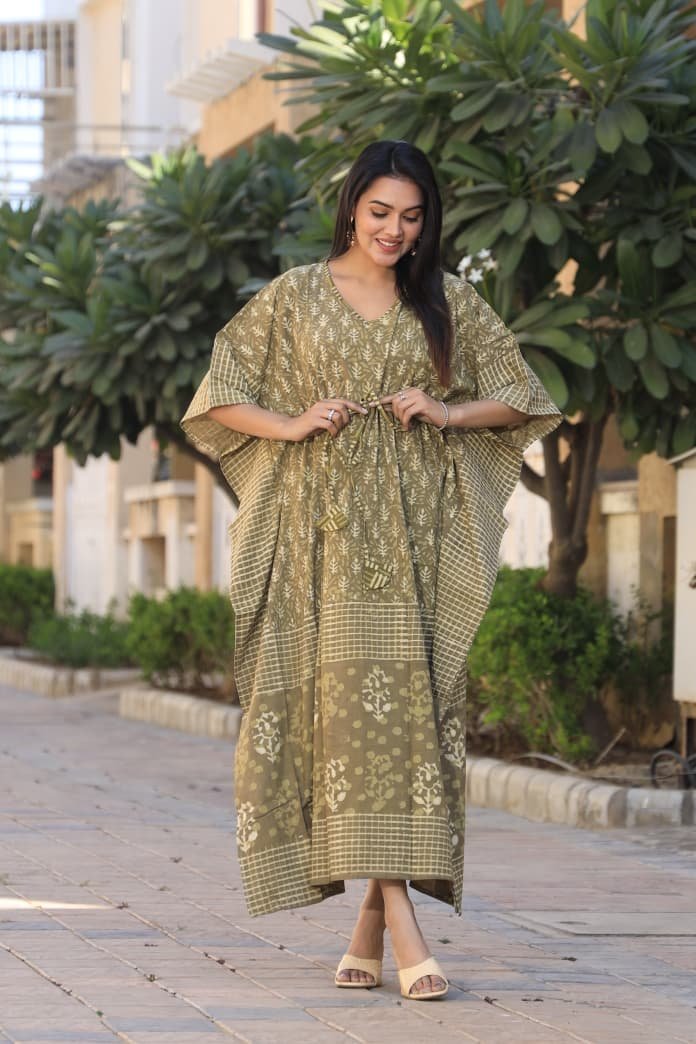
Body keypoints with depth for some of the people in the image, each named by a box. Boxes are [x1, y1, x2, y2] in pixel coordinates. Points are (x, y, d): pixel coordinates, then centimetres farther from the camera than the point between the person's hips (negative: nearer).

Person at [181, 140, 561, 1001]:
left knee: (403, 702, -6)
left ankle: (370, 923, 0)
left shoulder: (448, 303, 11)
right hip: (326, 527, -1)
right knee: (350, 702, -11)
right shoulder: (294, 297, 8)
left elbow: (518, 399, 15)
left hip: (414, 532, 1)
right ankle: (401, 925, -15)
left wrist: (446, 413, -3)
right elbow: (218, 398, 10)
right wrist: (289, 425, -7)